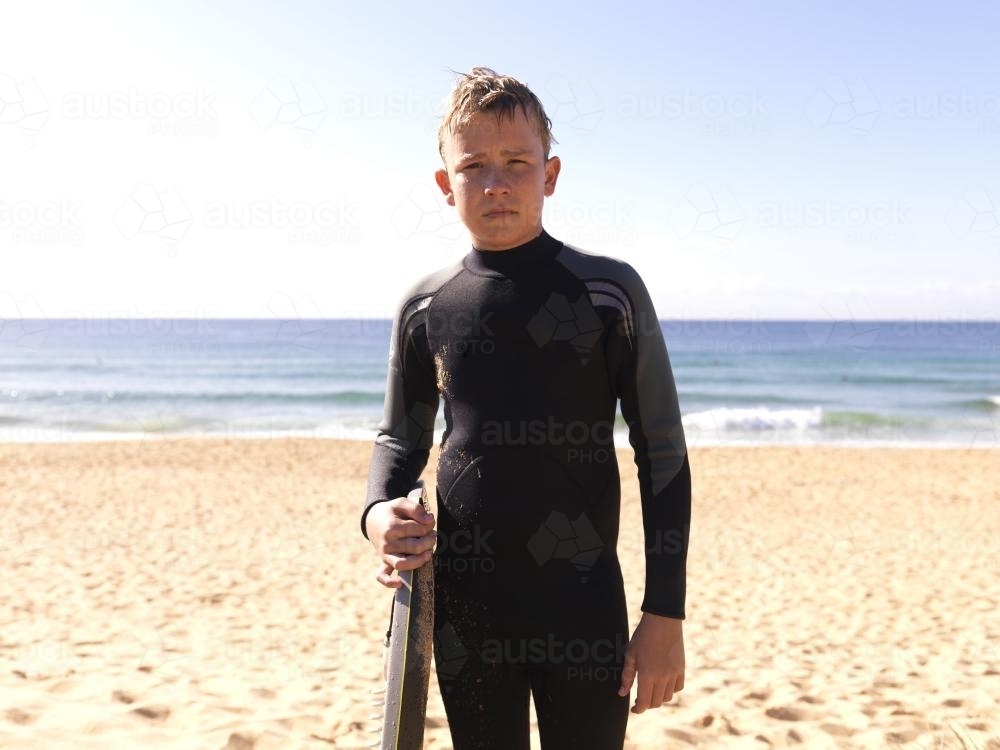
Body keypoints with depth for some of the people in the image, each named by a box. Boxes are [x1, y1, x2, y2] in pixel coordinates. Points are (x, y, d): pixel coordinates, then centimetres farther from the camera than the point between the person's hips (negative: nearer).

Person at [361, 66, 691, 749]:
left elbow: (662, 453, -3)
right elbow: (401, 438, 14)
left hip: (586, 606, -2)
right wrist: (378, 512, -8)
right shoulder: (425, 307, 2)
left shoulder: (611, 290, -6)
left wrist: (665, 614, -5)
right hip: (464, 607, 3)